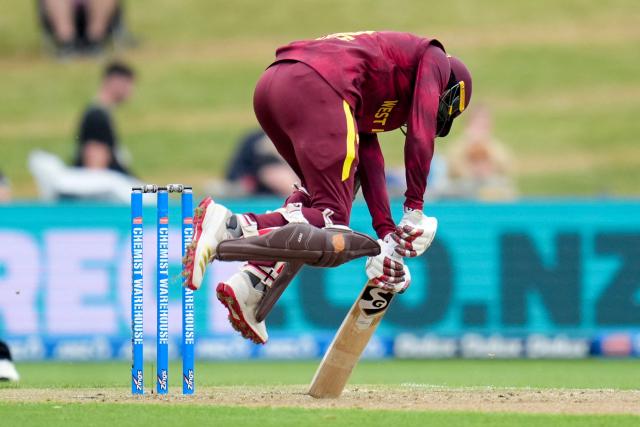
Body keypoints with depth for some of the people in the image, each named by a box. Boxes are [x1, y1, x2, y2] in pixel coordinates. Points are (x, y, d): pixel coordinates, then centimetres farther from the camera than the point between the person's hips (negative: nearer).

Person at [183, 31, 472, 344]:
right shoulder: (435, 59, 22)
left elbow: (369, 158, 34)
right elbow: (420, 137, 10)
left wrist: (386, 235, 29)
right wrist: (414, 210, 14)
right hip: (316, 87, -8)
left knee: (317, 196, 24)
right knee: (332, 221, -7)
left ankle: (251, 284, 6)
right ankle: (229, 226, -28)